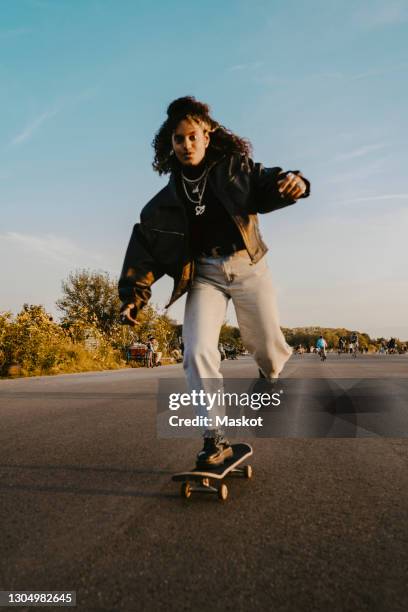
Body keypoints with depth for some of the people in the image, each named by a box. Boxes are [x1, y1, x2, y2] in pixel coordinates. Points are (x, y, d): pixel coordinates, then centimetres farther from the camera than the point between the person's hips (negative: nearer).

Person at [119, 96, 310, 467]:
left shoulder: (235, 167, 2)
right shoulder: (167, 200, 7)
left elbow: (266, 187, -12)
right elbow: (146, 246, 2)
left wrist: (291, 182, -36)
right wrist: (134, 294, -7)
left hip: (247, 267, -1)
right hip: (203, 275, 2)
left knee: (266, 345, 3)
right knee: (198, 352, -15)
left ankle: (277, 377, 42)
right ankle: (215, 440, -4)